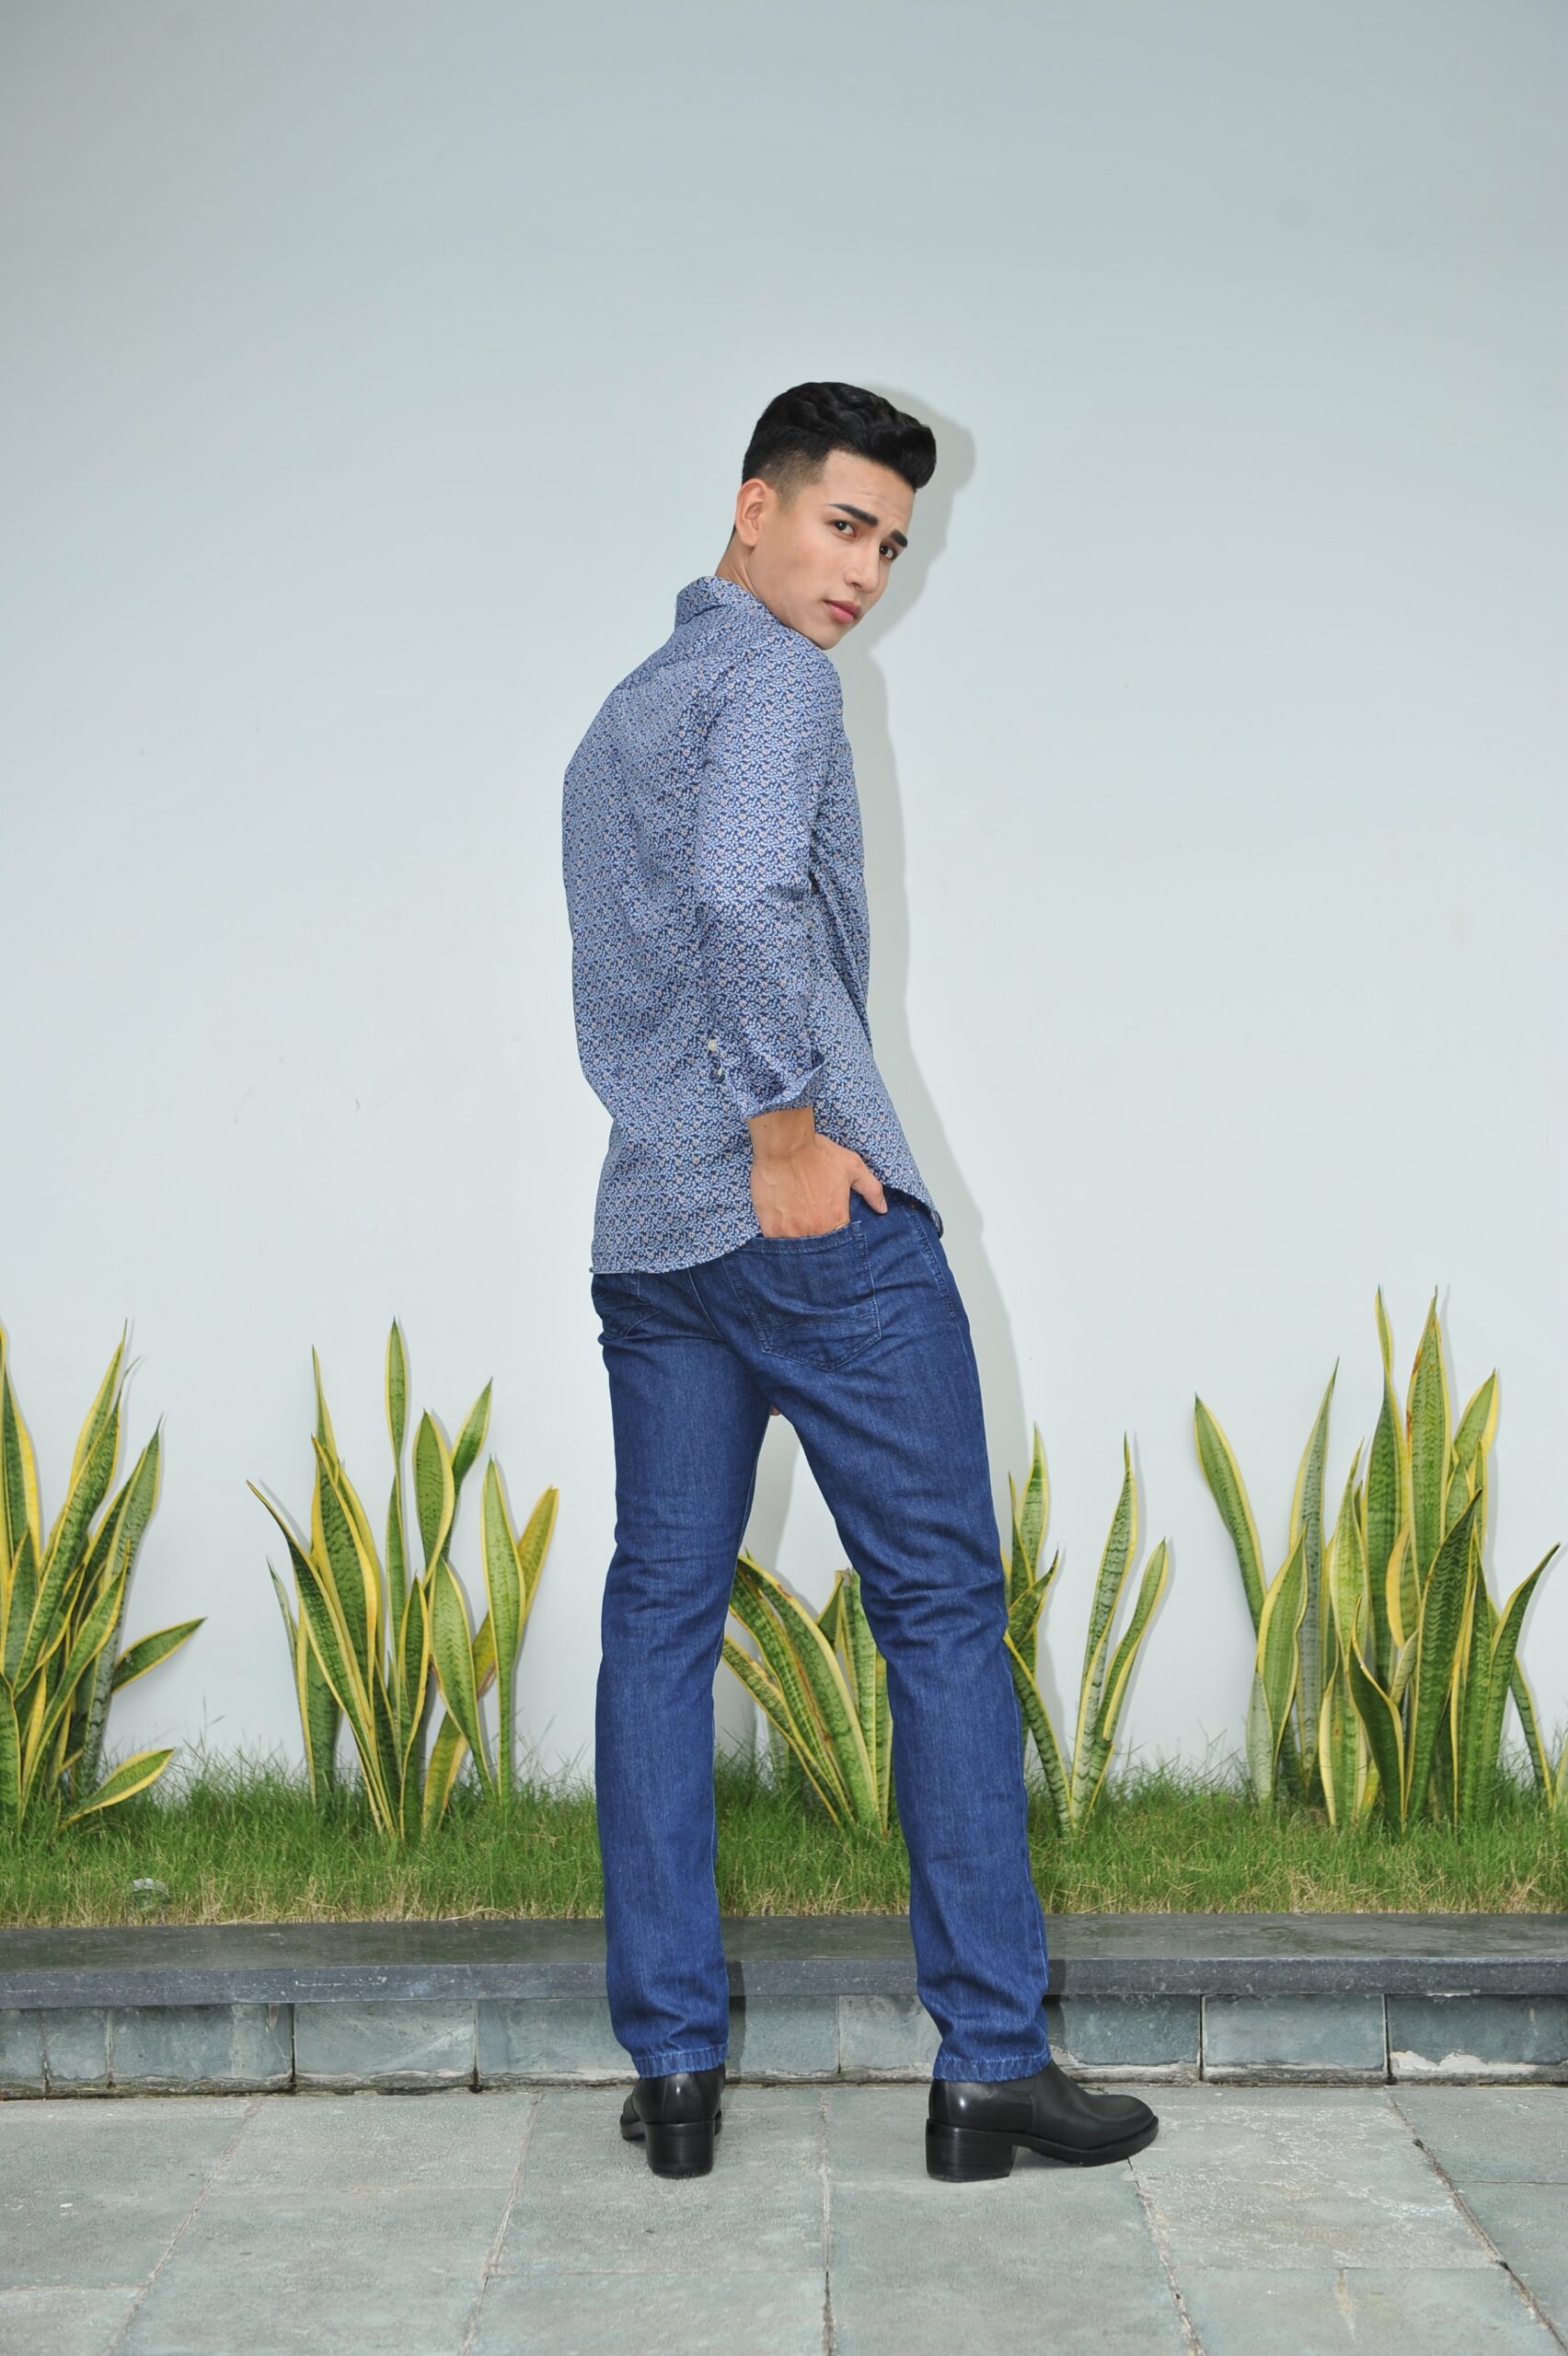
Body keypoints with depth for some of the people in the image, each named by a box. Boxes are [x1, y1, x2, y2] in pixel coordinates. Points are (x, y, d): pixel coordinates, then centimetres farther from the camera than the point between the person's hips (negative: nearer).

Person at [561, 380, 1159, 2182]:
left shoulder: (616, 717, 22)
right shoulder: (770, 672, -5)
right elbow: (746, 889, -24)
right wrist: (790, 1132, -18)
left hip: (644, 1227, 8)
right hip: (822, 1221, -8)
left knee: (659, 1624, 8)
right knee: (942, 1613, -1)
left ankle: (672, 2067, 9)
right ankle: (988, 2064, 1)